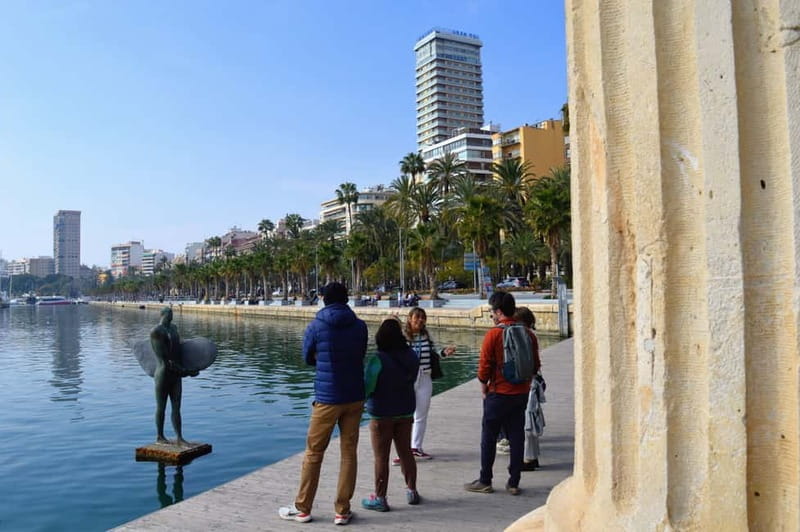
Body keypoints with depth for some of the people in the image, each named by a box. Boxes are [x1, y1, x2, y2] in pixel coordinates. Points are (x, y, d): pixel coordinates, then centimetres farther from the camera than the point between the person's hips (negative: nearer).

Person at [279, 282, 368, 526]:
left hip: (327, 398, -2)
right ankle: (342, 511, 13)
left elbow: (308, 359, 7)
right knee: (349, 453, 9)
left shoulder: (315, 327, -7)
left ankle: (302, 509, 18)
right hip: (355, 398, 3)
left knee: (313, 453, 9)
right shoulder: (360, 326, -1)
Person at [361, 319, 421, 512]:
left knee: (381, 457, 4)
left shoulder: (378, 360, -20)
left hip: (382, 414, -5)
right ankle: (412, 491, 27)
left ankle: (380, 498, 12)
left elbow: (367, 387, -17)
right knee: (405, 452, 17)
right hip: (405, 412, 6)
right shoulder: (411, 357, -2)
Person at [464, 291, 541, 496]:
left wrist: (484, 386, 2)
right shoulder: (528, 335, 2)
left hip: (498, 393, -5)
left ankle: (485, 481, 14)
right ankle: (513, 483, 15)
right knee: (516, 438, 11)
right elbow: (535, 366, 8)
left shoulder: (493, 334, -13)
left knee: (489, 437, 7)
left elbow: (484, 365, -12)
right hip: (521, 394, 5)